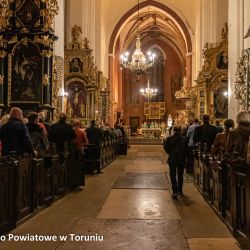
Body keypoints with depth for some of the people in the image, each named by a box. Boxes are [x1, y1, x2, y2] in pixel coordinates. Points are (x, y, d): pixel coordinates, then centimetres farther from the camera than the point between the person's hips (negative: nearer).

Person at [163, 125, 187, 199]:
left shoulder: (169, 139, -7)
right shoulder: (184, 139, -5)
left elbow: (165, 147, -5)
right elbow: (186, 149, -3)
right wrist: (184, 157, 10)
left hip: (172, 159, -2)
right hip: (181, 160, 2)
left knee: (173, 175, 3)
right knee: (180, 175, 17)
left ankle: (175, 191, -10)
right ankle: (180, 190, 27)